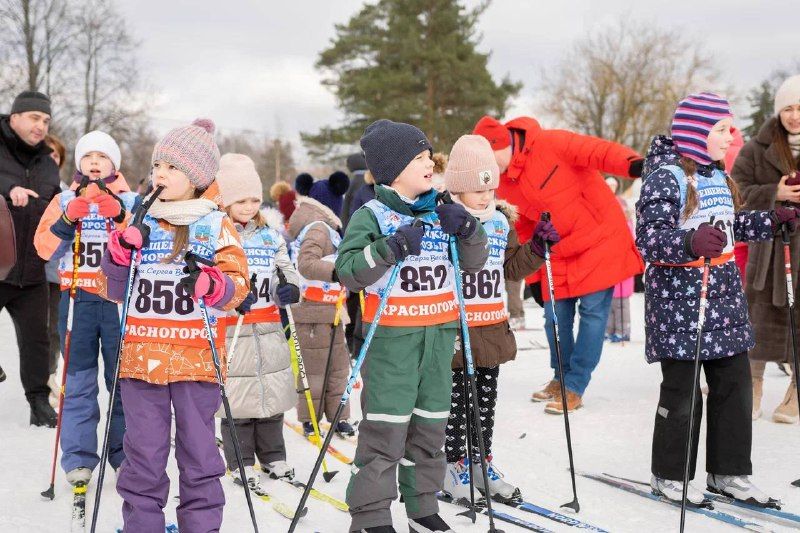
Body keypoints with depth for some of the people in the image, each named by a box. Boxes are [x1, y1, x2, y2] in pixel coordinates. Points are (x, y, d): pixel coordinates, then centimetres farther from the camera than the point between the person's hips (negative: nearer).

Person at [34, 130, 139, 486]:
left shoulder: (131, 201, 8)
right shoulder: (65, 201, 11)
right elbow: (45, 247, 1)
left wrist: (120, 217, -21)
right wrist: (69, 219, -14)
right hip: (77, 299, 1)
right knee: (78, 381, 1)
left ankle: (126, 455, 11)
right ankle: (78, 458, 5)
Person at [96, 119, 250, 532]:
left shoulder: (218, 226, 2)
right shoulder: (141, 225, 10)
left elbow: (237, 282, -4)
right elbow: (111, 290, 12)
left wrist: (214, 285, -25)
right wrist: (118, 255, -7)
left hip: (197, 358, -2)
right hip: (141, 355, 2)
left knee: (198, 452, 6)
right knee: (143, 454, 6)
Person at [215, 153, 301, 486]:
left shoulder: (270, 234, 12)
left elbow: (287, 269, 15)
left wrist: (290, 289, -8)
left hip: (269, 329, 5)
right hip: (230, 330, -5)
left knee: (272, 395, 11)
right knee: (237, 398, 1)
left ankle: (273, 456, 25)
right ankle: (241, 463, 13)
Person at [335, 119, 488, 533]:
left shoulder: (442, 212, 9)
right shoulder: (371, 216, -7)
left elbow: (473, 263, 11)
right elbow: (347, 271, -16)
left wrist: (468, 231, -8)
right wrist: (389, 249, -28)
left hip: (440, 333, 6)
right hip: (391, 334, -6)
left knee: (430, 425, 14)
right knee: (385, 429, -5)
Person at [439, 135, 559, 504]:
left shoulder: (502, 220, 9)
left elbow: (512, 268, 18)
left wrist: (537, 247, 4)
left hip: (492, 328, 6)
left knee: (487, 400, 14)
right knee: (456, 400, 4)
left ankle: (482, 463, 26)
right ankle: (455, 464, 16)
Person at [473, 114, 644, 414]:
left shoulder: (549, 144, -19)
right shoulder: (505, 185, 2)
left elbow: (597, 151, -29)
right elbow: (523, 229, 13)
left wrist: (632, 164, -47)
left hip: (600, 239, -6)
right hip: (559, 253, 6)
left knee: (592, 311, -4)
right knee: (555, 315, 7)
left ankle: (574, 387, 3)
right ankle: (561, 377, 26)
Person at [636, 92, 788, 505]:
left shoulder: (717, 175, 14)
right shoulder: (666, 176, -14)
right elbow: (649, 238, -23)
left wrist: (773, 221, 20)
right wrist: (692, 242, -38)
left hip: (724, 295, 9)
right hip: (678, 299, -8)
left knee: (735, 385, 10)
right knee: (682, 391, -1)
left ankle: (729, 472, 23)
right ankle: (669, 475, 15)